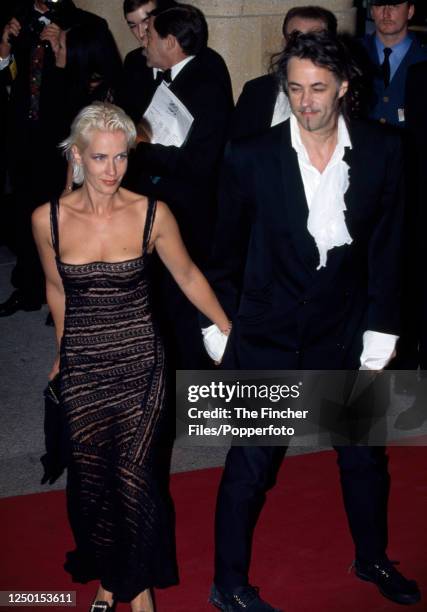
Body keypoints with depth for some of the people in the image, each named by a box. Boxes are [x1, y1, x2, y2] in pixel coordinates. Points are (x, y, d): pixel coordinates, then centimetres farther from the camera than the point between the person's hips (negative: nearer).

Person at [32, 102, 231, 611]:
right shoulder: (48, 219, -6)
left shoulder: (151, 215, -10)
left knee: (134, 478, -4)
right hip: (81, 368, 2)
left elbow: (187, 276, 4)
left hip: (139, 363, -1)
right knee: (90, 478, 7)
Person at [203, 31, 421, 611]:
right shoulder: (250, 157, -11)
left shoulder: (381, 151, -7)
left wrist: (379, 335, -2)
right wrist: (223, 328, 2)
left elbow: (386, 250, -1)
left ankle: (373, 559, 41)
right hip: (269, 334, -2)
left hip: (346, 333, 3)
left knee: (364, 455, 17)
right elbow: (226, 252, -1)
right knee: (250, 464, 4)